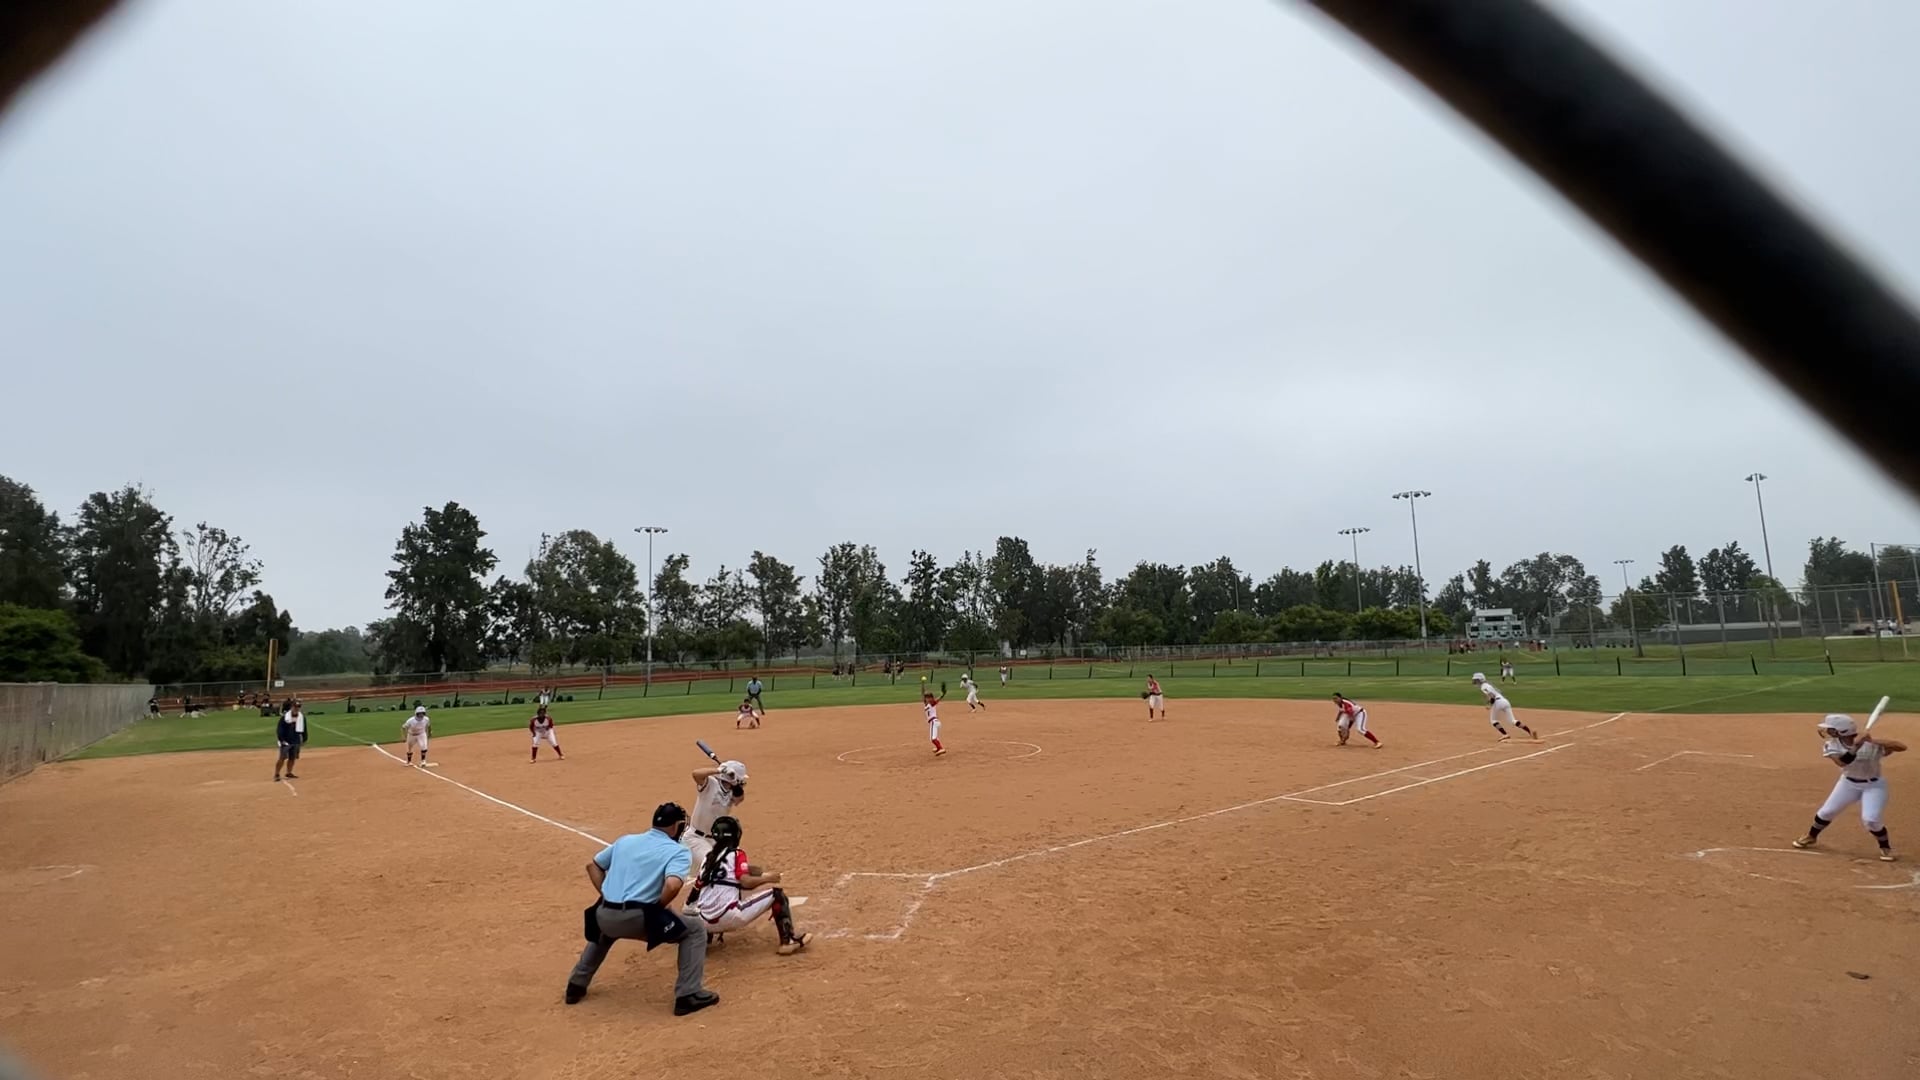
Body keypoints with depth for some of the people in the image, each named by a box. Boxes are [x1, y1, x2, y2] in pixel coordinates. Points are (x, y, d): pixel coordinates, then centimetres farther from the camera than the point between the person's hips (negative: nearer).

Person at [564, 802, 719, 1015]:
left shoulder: (625, 840, 19)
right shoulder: (678, 851, 0)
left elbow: (593, 865, 24)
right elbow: (673, 885, -19)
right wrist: (659, 906, 0)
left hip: (605, 916, 6)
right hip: (637, 919, -6)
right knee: (693, 930, 12)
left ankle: (577, 985, 42)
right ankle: (688, 995, 4)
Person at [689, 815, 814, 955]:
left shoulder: (708, 857, 14)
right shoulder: (736, 854, -3)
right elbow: (746, 882, -15)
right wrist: (767, 878, 2)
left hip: (705, 922, 6)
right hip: (728, 917, -6)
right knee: (777, 894, 4)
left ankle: (707, 935, 20)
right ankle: (789, 940, -3)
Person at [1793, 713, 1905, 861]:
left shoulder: (1871, 744, -28)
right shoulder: (1832, 745, -16)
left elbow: (1902, 747, -36)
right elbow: (1842, 762, -28)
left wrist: (1874, 741, -47)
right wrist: (1856, 745, -36)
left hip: (1873, 785, -4)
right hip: (1848, 783, 4)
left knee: (1871, 819, -18)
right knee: (1826, 811, 7)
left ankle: (1885, 847, 11)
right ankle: (1811, 837, 31)